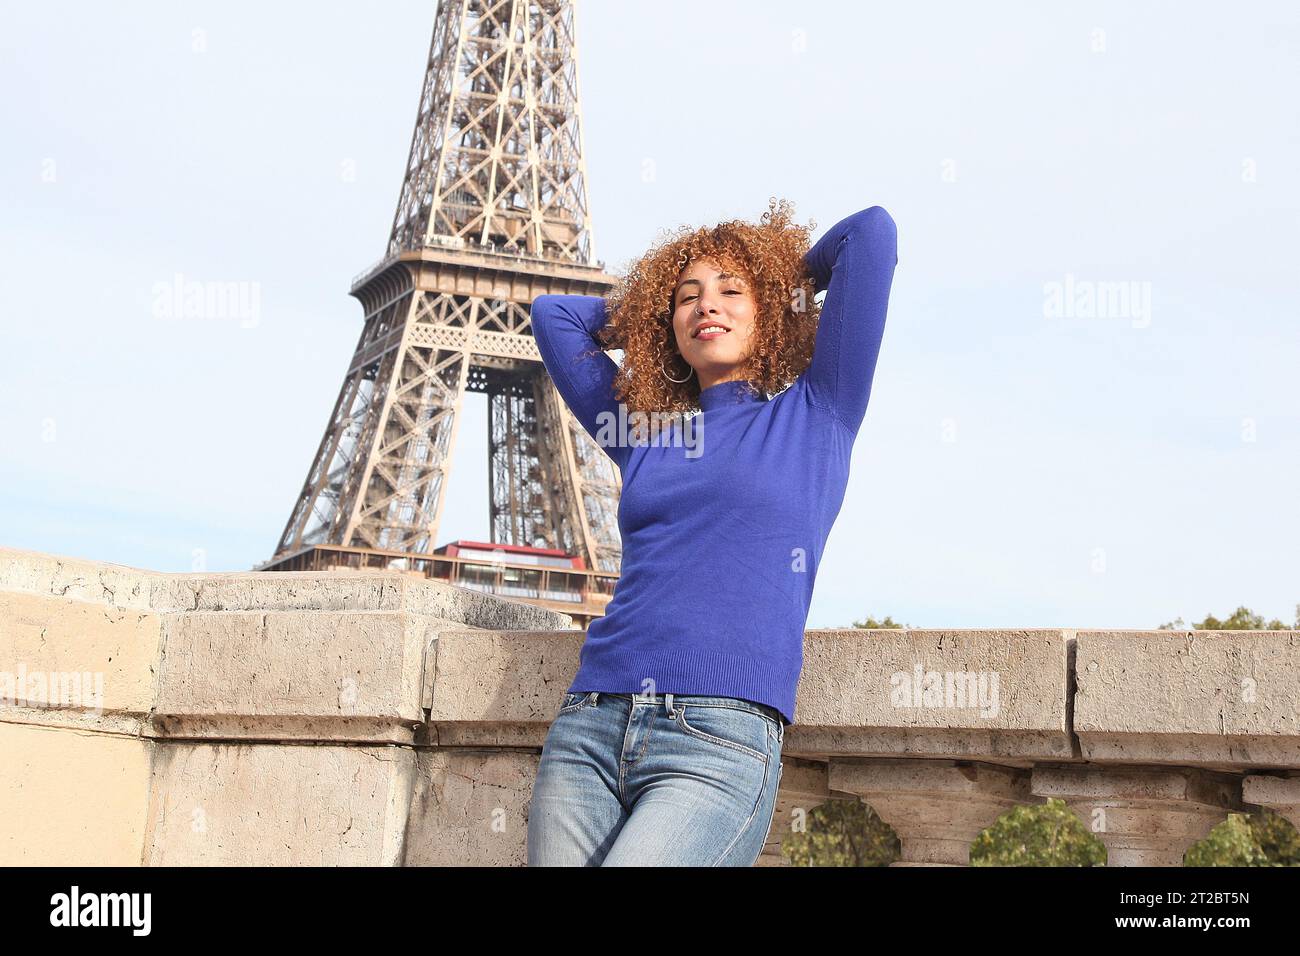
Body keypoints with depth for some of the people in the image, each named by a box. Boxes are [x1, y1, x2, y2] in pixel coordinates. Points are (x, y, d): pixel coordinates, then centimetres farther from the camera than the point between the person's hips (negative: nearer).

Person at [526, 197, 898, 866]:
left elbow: (872, 232, 10)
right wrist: (638, 311, 35)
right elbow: (552, 314, 32)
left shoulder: (815, 413, 11)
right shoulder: (644, 433, 20)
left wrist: (783, 285, 25)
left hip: (721, 742, -4)